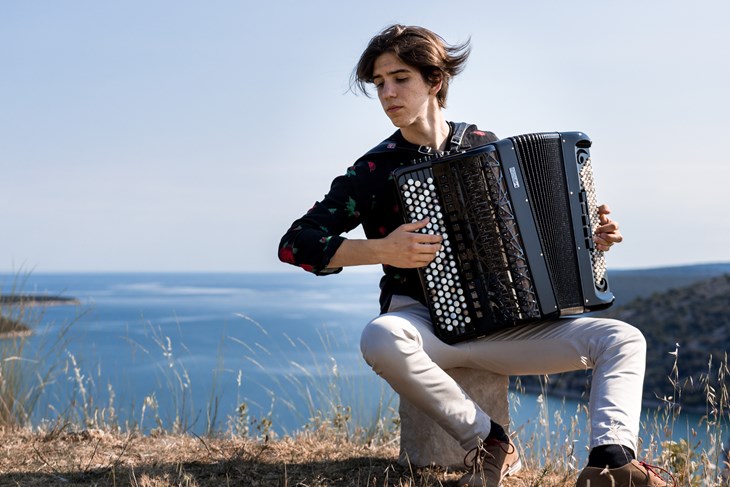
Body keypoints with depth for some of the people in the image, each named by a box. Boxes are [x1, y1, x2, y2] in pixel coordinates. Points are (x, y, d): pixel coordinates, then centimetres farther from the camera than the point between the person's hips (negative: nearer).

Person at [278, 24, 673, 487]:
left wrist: (587, 237, 3)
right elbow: (294, 244, -7)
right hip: (425, 321, -3)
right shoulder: (375, 170, -3)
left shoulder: (487, 146, 8)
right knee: (382, 338, -38)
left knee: (623, 339, -12)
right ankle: (489, 442, -20)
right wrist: (381, 250, -20)